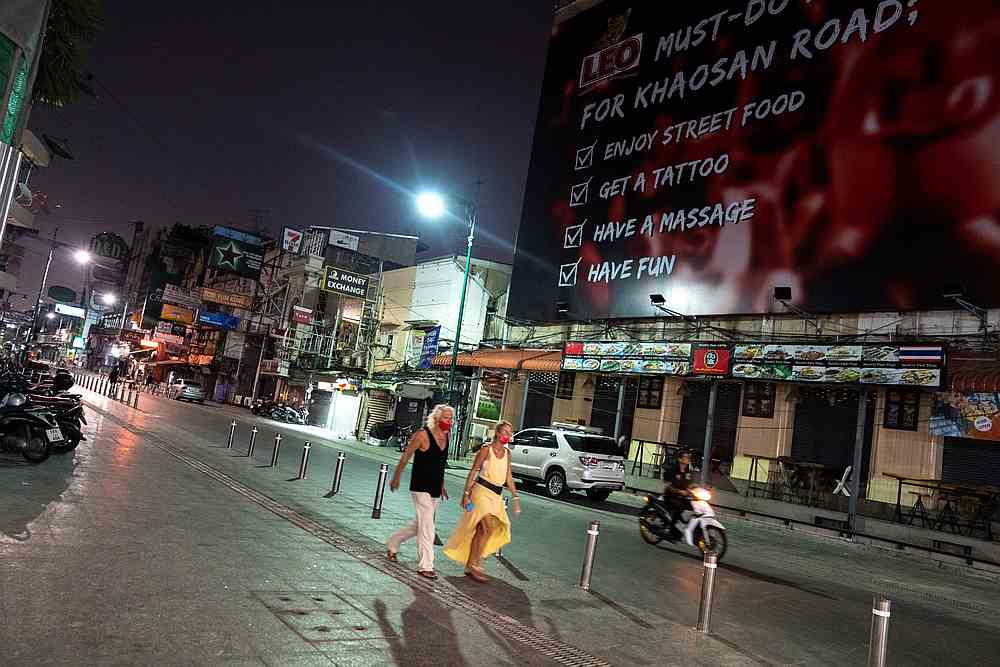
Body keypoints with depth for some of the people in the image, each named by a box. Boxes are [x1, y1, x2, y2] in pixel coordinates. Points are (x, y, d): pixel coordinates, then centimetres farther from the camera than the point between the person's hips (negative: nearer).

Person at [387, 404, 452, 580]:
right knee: (427, 527, -8)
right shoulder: (422, 435, -14)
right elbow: (405, 456, -4)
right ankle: (425, 566, 2)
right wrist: (396, 478, 3)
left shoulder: (446, 436, 6)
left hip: (435, 489, 7)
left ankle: (393, 543, 37)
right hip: (420, 487, -7)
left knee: (420, 525, 17)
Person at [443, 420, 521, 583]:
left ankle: (470, 564, 20)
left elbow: (508, 478, 18)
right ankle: (473, 565, -5)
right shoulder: (486, 449, -5)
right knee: (489, 528, -15)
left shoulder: (507, 454, 12)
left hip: (496, 496, 6)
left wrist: (516, 497, 14)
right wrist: (466, 493, -10)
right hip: (482, 491, -6)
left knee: (481, 531, 9)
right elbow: (473, 472, -5)